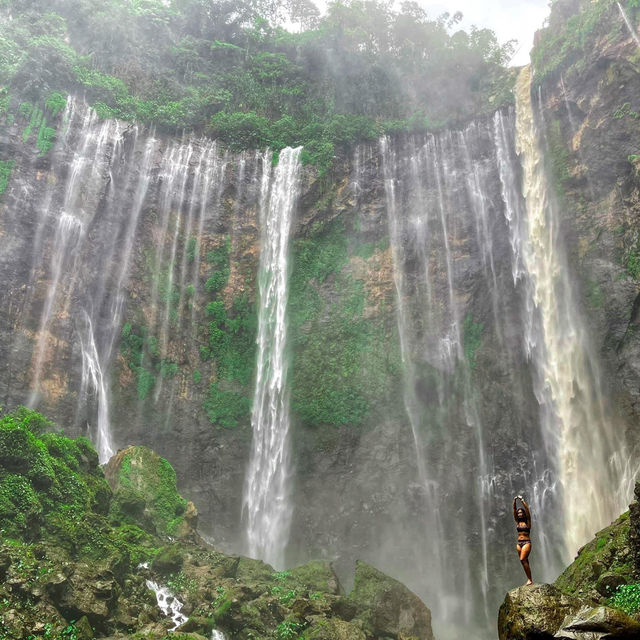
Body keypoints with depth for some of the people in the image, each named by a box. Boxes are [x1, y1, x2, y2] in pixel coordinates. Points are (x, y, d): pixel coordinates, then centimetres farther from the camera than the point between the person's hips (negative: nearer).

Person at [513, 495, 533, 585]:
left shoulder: (527, 521, 1)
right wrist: (515, 501, -5)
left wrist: (522, 500, -10)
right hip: (519, 543, 6)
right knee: (524, 561, 6)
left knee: (522, 559, -19)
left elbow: (527, 509, -9)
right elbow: (514, 510, 4)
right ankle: (529, 580, 12)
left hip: (527, 542, -6)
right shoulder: (517, 522, 11)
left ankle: (529, 580, -17)